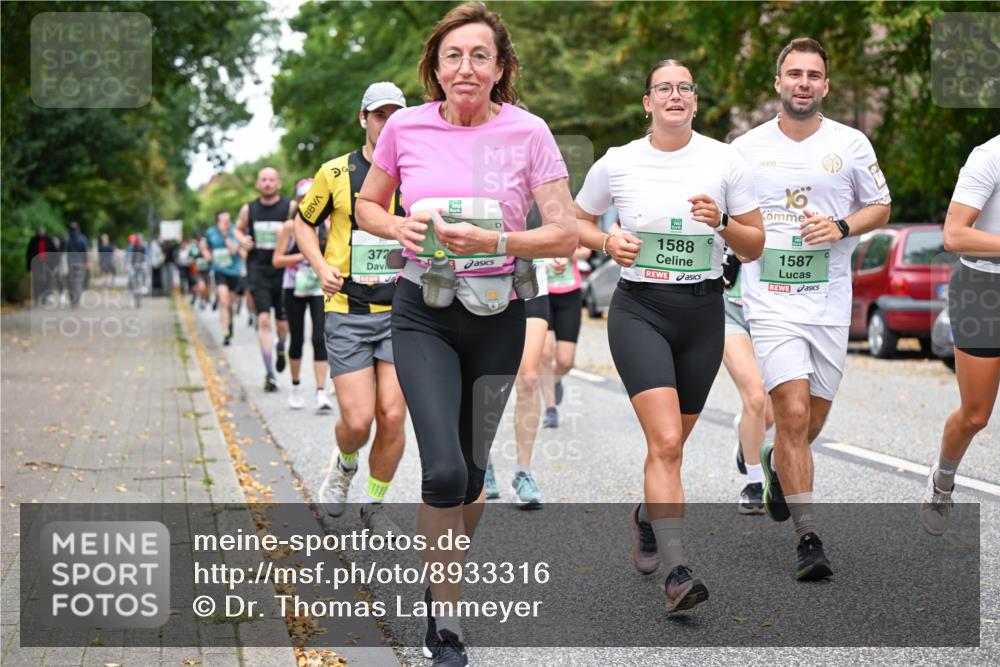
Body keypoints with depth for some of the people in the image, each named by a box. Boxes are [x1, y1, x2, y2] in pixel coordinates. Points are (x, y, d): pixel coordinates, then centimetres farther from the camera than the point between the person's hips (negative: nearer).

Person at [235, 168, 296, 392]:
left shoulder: (290, 207, -2)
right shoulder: (249, 209, 6)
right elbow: (238, 229, 24)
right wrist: (242, 239, 1)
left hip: (282, 271, -1)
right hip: (258, 270, 1)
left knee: (282, 323, 8)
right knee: (263, 320, -11)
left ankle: (280, 348, 45)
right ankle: (269, 374, -7)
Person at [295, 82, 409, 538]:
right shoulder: (335, 173, 1)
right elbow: (304, 223, 14)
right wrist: (321, 267, -2)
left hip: (402, 312, 1)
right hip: (348, 313, -1)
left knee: (392, 416, -5)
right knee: (358, 421, -8)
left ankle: (375, 504, 17)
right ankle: (345, 464, 28)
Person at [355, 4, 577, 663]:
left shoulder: (527, 132, -6)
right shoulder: (406, 128, -3)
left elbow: (566, 235, -6)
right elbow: (367, 205, 12)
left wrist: (493, 241, -21)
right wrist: (400, 227, -10)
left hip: (497, 314, 1)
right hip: (424, 314, -1)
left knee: (472, 471, 11)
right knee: (444, 470, -17)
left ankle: (443, 577, 39)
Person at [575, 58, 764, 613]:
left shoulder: (725, 161, 0)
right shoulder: (617, 164, 0)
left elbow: (755, 245, 5)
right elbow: (578, 221, 15)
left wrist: (722, 224, -15)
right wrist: (607, 242, -6)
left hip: (702, 312, 2)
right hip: (639, 311, -2)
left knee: (670, 442, 14)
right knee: (666, 442, -17)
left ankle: (647, 516, 45)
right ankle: (677, 573, -17)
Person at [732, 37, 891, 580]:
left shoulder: (851, 144, 4)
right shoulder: (746, 148, 3)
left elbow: (880, 207, 12)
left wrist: (842, 228, -7)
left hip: (830, 305, 2)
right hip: (771, 304, -2)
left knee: (811, 422, 11)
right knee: (793, 415, -15)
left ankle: (777, 464, 46)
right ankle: (808, 538, -9)